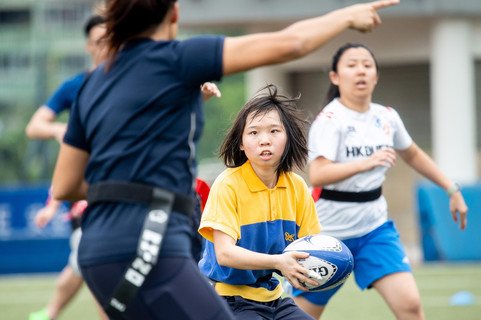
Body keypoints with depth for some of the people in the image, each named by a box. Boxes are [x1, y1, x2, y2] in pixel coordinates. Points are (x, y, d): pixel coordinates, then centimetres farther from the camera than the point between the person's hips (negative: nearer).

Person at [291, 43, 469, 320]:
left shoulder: (387, 117, 1)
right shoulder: (330, 120, -17)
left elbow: (413, 155, 22)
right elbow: (317, 175, -32)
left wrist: (452, 190, 19)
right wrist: (366, 162, -45)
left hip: (375, 227, 4)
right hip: (327, 232, -4)